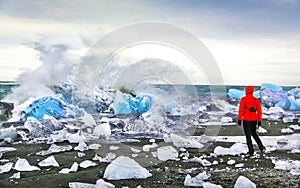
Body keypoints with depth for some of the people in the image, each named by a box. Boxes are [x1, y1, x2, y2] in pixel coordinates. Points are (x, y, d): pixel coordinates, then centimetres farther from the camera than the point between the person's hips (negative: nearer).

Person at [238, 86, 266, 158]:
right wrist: (259, 120, 12)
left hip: (246, 120, -4)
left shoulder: (243, 99, -4)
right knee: (254, 133, 25)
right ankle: (262, 147, 18)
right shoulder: (256, 100, 6)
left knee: (248, 136, 2)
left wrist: (239, 119, -8)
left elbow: (241, 109, -10)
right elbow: (259, 111, 6)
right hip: (254, 119, 4)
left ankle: (251, 153, -1)